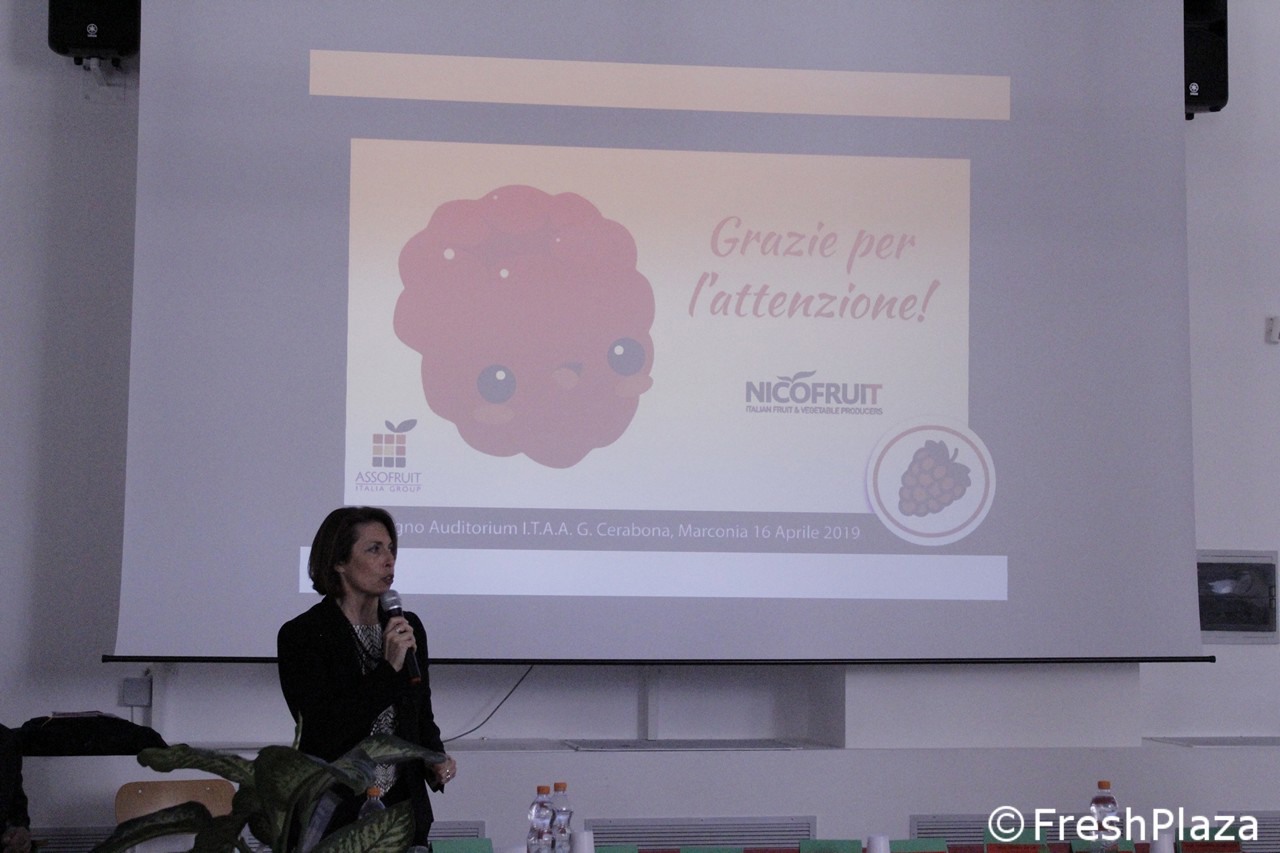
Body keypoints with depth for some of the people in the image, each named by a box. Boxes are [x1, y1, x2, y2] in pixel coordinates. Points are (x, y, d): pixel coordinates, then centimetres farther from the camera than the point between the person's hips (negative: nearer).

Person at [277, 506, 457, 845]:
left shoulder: (409, 626, 5)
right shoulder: (300, 636, -11)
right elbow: (323, 729, -20)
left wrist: (435, 761, -2)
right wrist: (389, 668, -21)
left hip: (404, 808, 5)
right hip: (333, 815, -5)